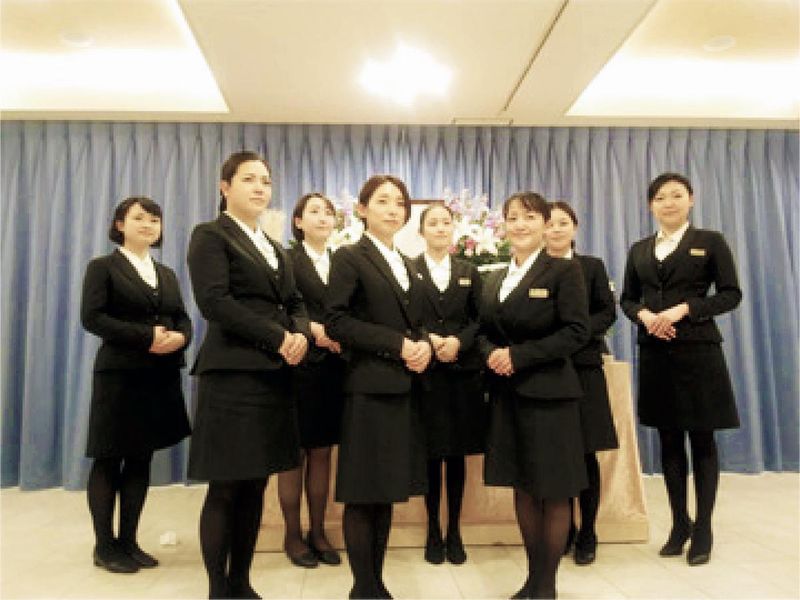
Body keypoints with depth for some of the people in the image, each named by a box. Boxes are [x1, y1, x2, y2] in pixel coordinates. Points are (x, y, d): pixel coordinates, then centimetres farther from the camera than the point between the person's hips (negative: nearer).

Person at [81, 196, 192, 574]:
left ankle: (128, 540, 21)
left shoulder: (167, 274, 18)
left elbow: (183, 319, 12)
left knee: (141, 460, 10)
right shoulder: (103, 267, 1)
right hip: (119, 375, -5)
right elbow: (91, 317, -11)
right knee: (108, 461, 4)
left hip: (161, 377, 5)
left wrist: (179, 337, -12)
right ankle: (104, 545, 17)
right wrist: (146, 336, -20)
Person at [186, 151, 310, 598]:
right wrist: (278, 338, -15)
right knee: (226, 489, 1)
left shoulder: (275, 248, 21)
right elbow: (214, 301, -15)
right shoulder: (211, 235, -1)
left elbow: (295, 303, 16)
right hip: (233, 373, -7)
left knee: (256, 486, 11)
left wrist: (301, 334, -7)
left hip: (274, 375, 7)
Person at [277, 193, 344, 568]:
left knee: (322, 451, 11)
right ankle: (292, 535, 21)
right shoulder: (286, 259, -1)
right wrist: (312, 329, -24)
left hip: (334, 368, 4)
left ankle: (318, 532, 24)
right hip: (299, 366, -4)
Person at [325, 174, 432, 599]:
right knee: (363, 493, 2)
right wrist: (397, 345, -17)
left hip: (405, 388, 7)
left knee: (387, 491, 13)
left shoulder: (408, 265, 18)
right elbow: (336, 320, -14)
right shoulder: (349, 257, -3)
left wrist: (425, 346, -3)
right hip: (370, 387, -7)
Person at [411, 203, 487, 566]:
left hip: (463, 371, 3)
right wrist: (426, 340, -17)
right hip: (424, 371, -2)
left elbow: (480, 319, 6)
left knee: (457, 454, 8)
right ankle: (433, 530, 20)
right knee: (431, 454, 4)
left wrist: (459, 341, -11)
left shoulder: (469, 272, 13)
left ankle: (454, 530, 22)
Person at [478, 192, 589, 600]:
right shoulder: (494, 279, 13)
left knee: (553, 492, 5)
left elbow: (576, 332, -13)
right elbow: (484, 332, 14)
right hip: (507, 394, 6)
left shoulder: (564, 271, -5)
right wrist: (491, 355, -9)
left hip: (548, 392, -5)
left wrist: (519, 355, -19)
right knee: (522, 488, 13)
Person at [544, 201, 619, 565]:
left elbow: (607, 312, 3)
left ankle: (587, 533, 19)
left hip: (583, 366, 0)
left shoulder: (592, 266, 9)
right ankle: (563, 528, 23)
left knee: (585, 452, 4)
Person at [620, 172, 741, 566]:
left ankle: (703, 529, 17)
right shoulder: (639, 250, 12)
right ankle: (679, 523, 24)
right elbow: (627, 298, 13)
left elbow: (731, 294, -3)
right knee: (669, 440, 10)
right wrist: (644, 314, -9)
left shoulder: (710, 242, 2)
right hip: (655, 353, 3)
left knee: (701, 440, 5)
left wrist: (683, 309, -16)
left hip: (698, 350, -3)